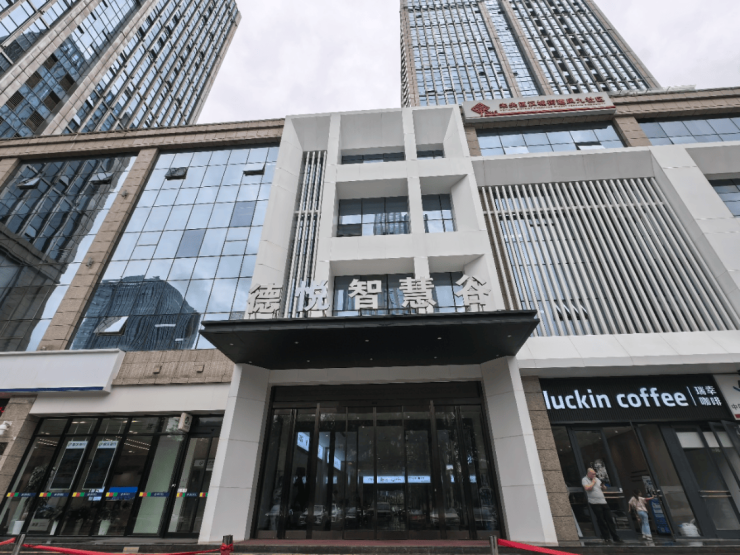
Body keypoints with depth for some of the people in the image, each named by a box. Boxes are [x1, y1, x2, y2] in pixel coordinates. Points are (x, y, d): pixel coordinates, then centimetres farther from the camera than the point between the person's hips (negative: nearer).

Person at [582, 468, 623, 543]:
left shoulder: (597, 479, 16)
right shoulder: (585, 480, -6)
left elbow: (604, 489, 22)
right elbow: (587, 488, -21)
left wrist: (603, 486, -1)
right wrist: (593, 482, -10)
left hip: (603, 502, 6)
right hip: (594, 503, -6)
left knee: (609, 520, 6)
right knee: (601, 521, -1)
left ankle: (616, 538, 12)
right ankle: (606, 537, 10)